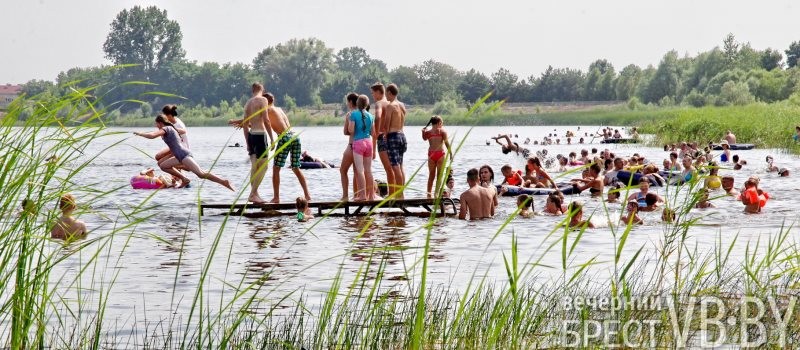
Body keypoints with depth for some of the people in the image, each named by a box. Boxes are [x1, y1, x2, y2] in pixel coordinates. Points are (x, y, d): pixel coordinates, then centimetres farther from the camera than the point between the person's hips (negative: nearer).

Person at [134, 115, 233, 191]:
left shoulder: (165, 129, -7)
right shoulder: (171, 128, 21)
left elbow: (152, 136, -22)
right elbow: (184, 131, 41)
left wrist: (140, 134, -7)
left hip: (183, 155, -10)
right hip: (180, 156, 10)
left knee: (201, 174, -21)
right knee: (163, 166, 19)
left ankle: (224, 182, -29)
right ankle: (184, 179, 12)